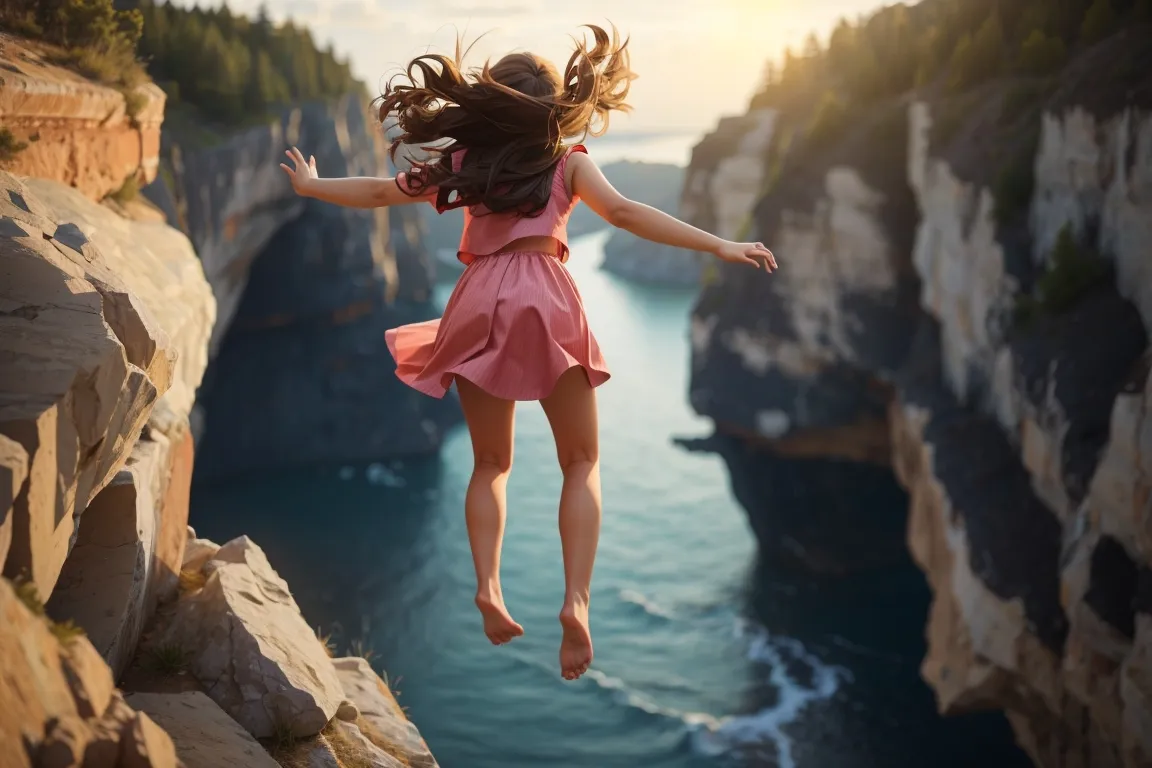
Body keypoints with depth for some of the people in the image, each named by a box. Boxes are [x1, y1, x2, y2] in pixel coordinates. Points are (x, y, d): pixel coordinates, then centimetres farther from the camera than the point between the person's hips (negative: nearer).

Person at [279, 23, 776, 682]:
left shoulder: (464, 162, 17)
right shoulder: (567, 158, 9)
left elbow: (379, 193, 22)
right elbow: (622, 213, -5)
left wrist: (310, 186, 41)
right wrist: (719, 246, -7)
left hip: (479, 306, 3)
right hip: (545, 300, -2)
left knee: (490, 463, 16)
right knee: (582, 462, 7)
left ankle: (488, 586, -3)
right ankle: (577, 600, -10)